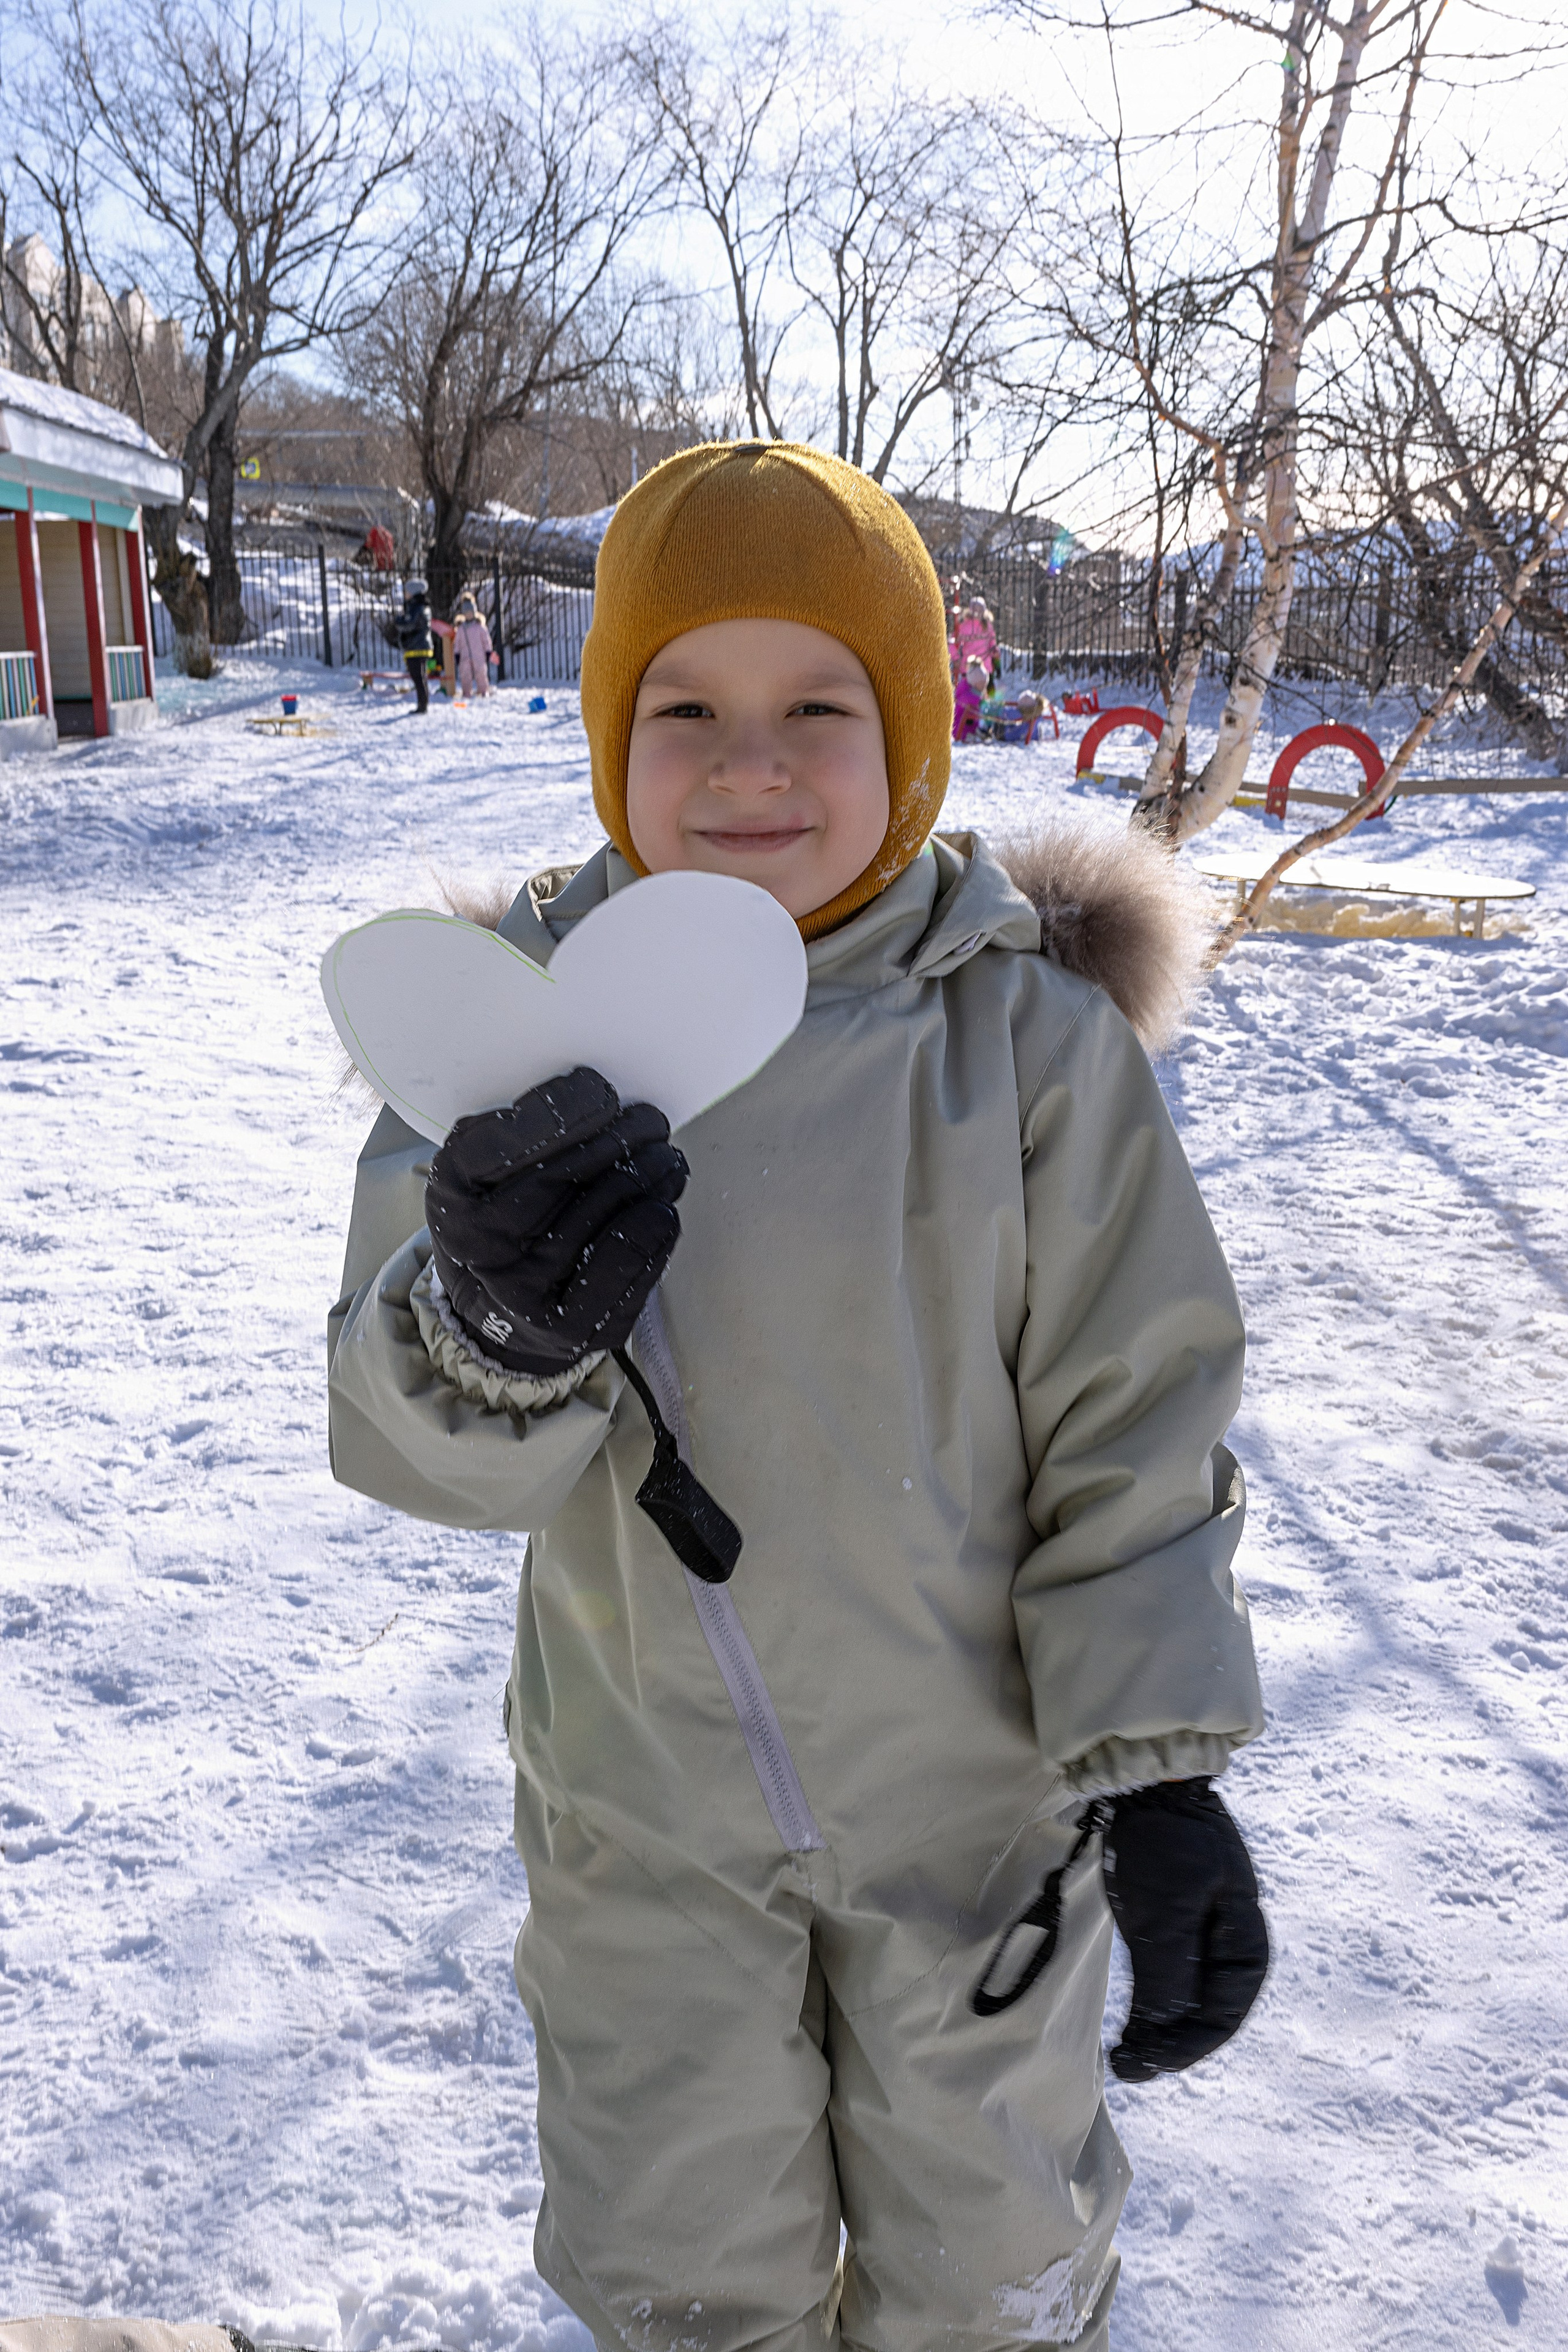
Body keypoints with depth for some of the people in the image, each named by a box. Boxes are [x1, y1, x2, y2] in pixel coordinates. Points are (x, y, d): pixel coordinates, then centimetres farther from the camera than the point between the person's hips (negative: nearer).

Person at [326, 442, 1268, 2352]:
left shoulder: (1026, 1032, -16)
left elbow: (1132, 1423, -9)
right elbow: (414, 1442, -16)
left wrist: (1157, 1769, -12)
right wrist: (496, 1321, -38)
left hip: (975, 1786, 0)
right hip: (645, 1802, 1)